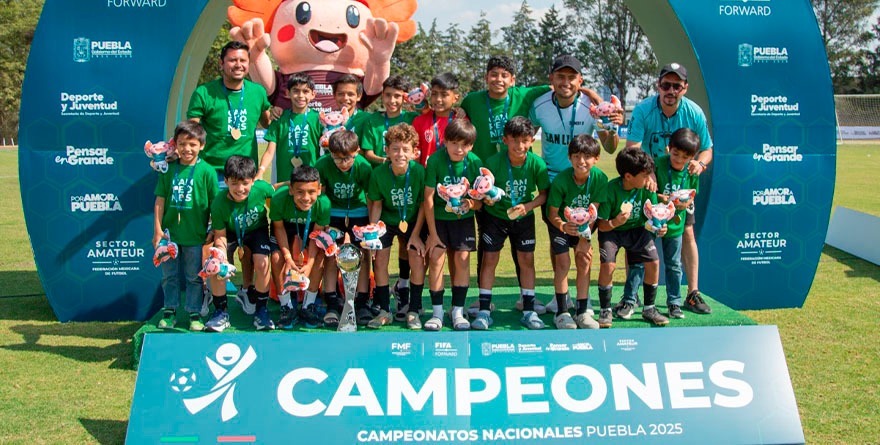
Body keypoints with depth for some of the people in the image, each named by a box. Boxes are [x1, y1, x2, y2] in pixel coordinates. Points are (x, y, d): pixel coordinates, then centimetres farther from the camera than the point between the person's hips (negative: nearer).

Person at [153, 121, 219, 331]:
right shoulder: (168, 169, 0)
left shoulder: (206, 171, -7)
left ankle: (194, 313, 21)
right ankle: (169, 311, 27)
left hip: (195, 234, -2)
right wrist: (157, 230, -1)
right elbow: (160, 201, 3)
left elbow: (214, 203, -4)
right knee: (169, 275, 13)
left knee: (194, 277, 9)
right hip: (169, 232, 3)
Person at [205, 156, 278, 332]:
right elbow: (220, 235, -18)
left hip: (257, 230, 0)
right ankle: (220, 311, -2)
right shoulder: (219, 203, -29)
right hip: (231, 232, 0)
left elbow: (274, 194, -4)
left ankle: (261, 310, 0)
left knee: (262, 264, -23)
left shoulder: (261, 188, -30)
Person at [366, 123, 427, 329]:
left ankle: (413, 310, 4)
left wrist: (415, 235, -11)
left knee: (417, 259, -12)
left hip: (412, 221, -1)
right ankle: (384, 311, 7)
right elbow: (376, 204, -8)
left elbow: (423, 205, -12)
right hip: (386, 220, 1)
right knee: (380, 260, -8)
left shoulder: (420, 171, -25)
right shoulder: (379, 173, -22)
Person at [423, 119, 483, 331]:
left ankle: (458, 311, 6)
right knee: (436, 258, -10)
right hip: (438, 216, -1)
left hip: (464, 217, 1)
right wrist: (433, 233, -14)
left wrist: (471, 204, -30)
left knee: (462, 258, -6)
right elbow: (428, 198, -14)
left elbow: (481, 201, -6)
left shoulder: (475, 163, -12)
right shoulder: (436, 160, -17)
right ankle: (437, 312, 1)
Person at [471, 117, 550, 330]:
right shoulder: (494, 162, -21)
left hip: (523, 217, 1)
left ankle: (529, 311, 13)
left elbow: (544, 194, -8)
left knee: (526, 260, 2)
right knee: (489, 259, -2)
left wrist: (528, 206, -24)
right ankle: (484, 311, 6)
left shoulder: (537, 163, -18)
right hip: (495, 215, -1)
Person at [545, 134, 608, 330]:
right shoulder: (561, 180, -28)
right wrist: (564, 226, -42)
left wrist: (584, 239, -24)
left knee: (584, 261, -3)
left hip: (584, 225, 2)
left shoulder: (600, 178, -22)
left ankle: (582, 311, 7)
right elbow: (553, 214, -21)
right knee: (563, 263, -11)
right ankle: (562, 312, -1)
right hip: (560, 223, -2)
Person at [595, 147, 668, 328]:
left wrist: (659, 225, -27)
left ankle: (649, 308, 8)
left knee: (653, 262, -13)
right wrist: (616, 222, -42)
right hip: (611, 229, -3)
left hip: (637, 229, 4)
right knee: (608, 264, -25)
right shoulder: (611, 189, -25)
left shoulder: (647, 188, -14)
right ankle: (605, 310, -4)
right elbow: (602, 225, -21)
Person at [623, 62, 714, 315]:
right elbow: (632, 149, -30)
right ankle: (630, 295, 3)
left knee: (686, 232, 1)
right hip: (646, 179, -2)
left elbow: (707, 150, -3)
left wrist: (700, 163, -27)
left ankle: (693, 294, 12)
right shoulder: (643, 111, -20)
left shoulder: (694, 113, -12)